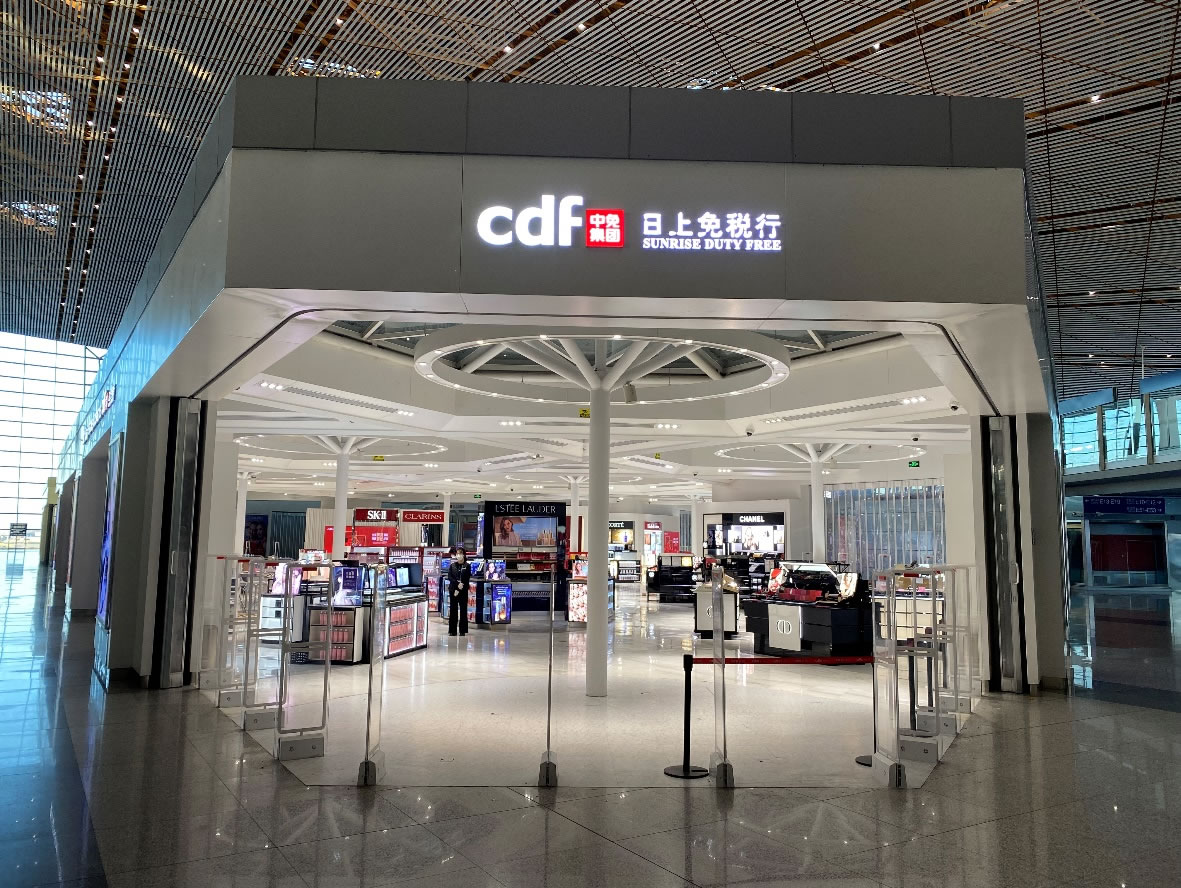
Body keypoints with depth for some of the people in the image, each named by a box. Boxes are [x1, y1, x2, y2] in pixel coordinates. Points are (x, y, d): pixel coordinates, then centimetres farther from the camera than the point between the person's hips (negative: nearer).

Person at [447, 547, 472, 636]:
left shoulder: (467, 566, 1)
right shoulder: (452, 565, 8)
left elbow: (467, 579, -5)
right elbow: (449, 577, 0)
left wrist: (459, 590, -12)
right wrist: (457, 584, -16)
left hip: (463, 590, -2)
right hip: (453, 589, 2)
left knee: (463, 609, 0)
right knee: (453, 609, 3)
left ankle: (463, 630, 5)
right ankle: (452, 630, 7)